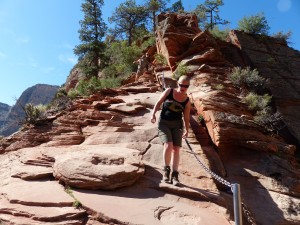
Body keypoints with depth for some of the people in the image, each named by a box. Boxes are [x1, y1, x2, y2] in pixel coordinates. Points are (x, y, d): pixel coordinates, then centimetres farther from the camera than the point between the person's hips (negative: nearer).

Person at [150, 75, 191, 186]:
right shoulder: (169, 91, -1)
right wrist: (153, 114, -10)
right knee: (168, 145, -21)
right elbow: (158, 103, 3)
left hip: (177, 124, 2)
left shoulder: (187, 101, 2)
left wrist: (186, 130, 0)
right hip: (163, 123, -2)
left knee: (176, 149, -4)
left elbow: (186, 117, 6)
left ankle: (174, 175, 7)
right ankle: (166, 169, 1)